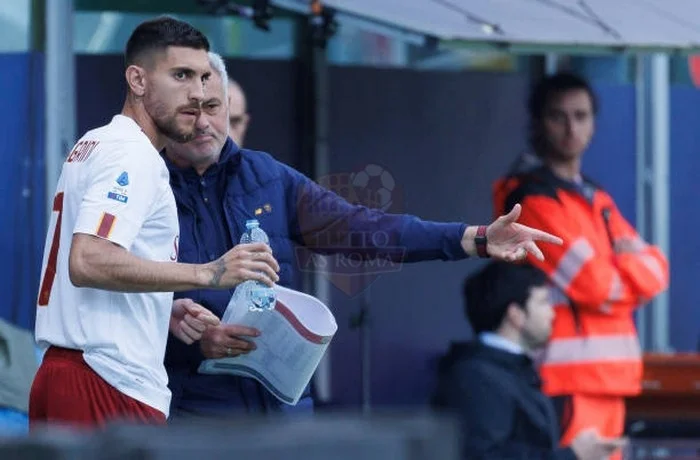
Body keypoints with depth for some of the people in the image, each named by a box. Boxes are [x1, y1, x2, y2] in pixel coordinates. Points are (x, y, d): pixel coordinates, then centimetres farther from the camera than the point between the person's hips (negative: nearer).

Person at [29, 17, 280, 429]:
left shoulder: (93, 146, 20)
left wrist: (167, 312, 11)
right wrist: (208, 274, -22)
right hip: (110, 385, -10)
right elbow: (88, 263, -25)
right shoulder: (133, 155, -11)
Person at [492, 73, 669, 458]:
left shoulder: (595, 199, 21)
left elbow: (654, 270, 13)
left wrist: (619, 267, -7)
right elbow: (600, 288, -14)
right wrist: (632, 271, 6)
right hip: (562, 382, -9)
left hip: (606, 379, 9)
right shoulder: (531, 199, -9)